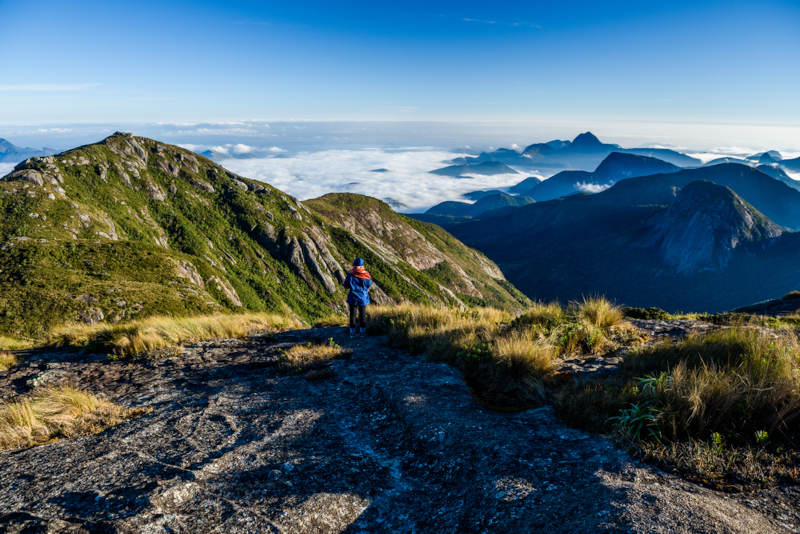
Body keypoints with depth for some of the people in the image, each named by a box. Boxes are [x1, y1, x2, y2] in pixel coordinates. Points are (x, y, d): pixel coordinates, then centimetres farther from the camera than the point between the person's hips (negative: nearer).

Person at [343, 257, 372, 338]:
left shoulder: (351, 275, -16)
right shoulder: (366, 275, -11)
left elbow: (346, 285, -8)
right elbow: (369, 285, 1)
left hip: (353, 298, -1)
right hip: (363, 298, 1)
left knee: (352, 315, 9)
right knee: (362, 315, 13)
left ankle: (352, 332, 13)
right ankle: (362, 332, 18)